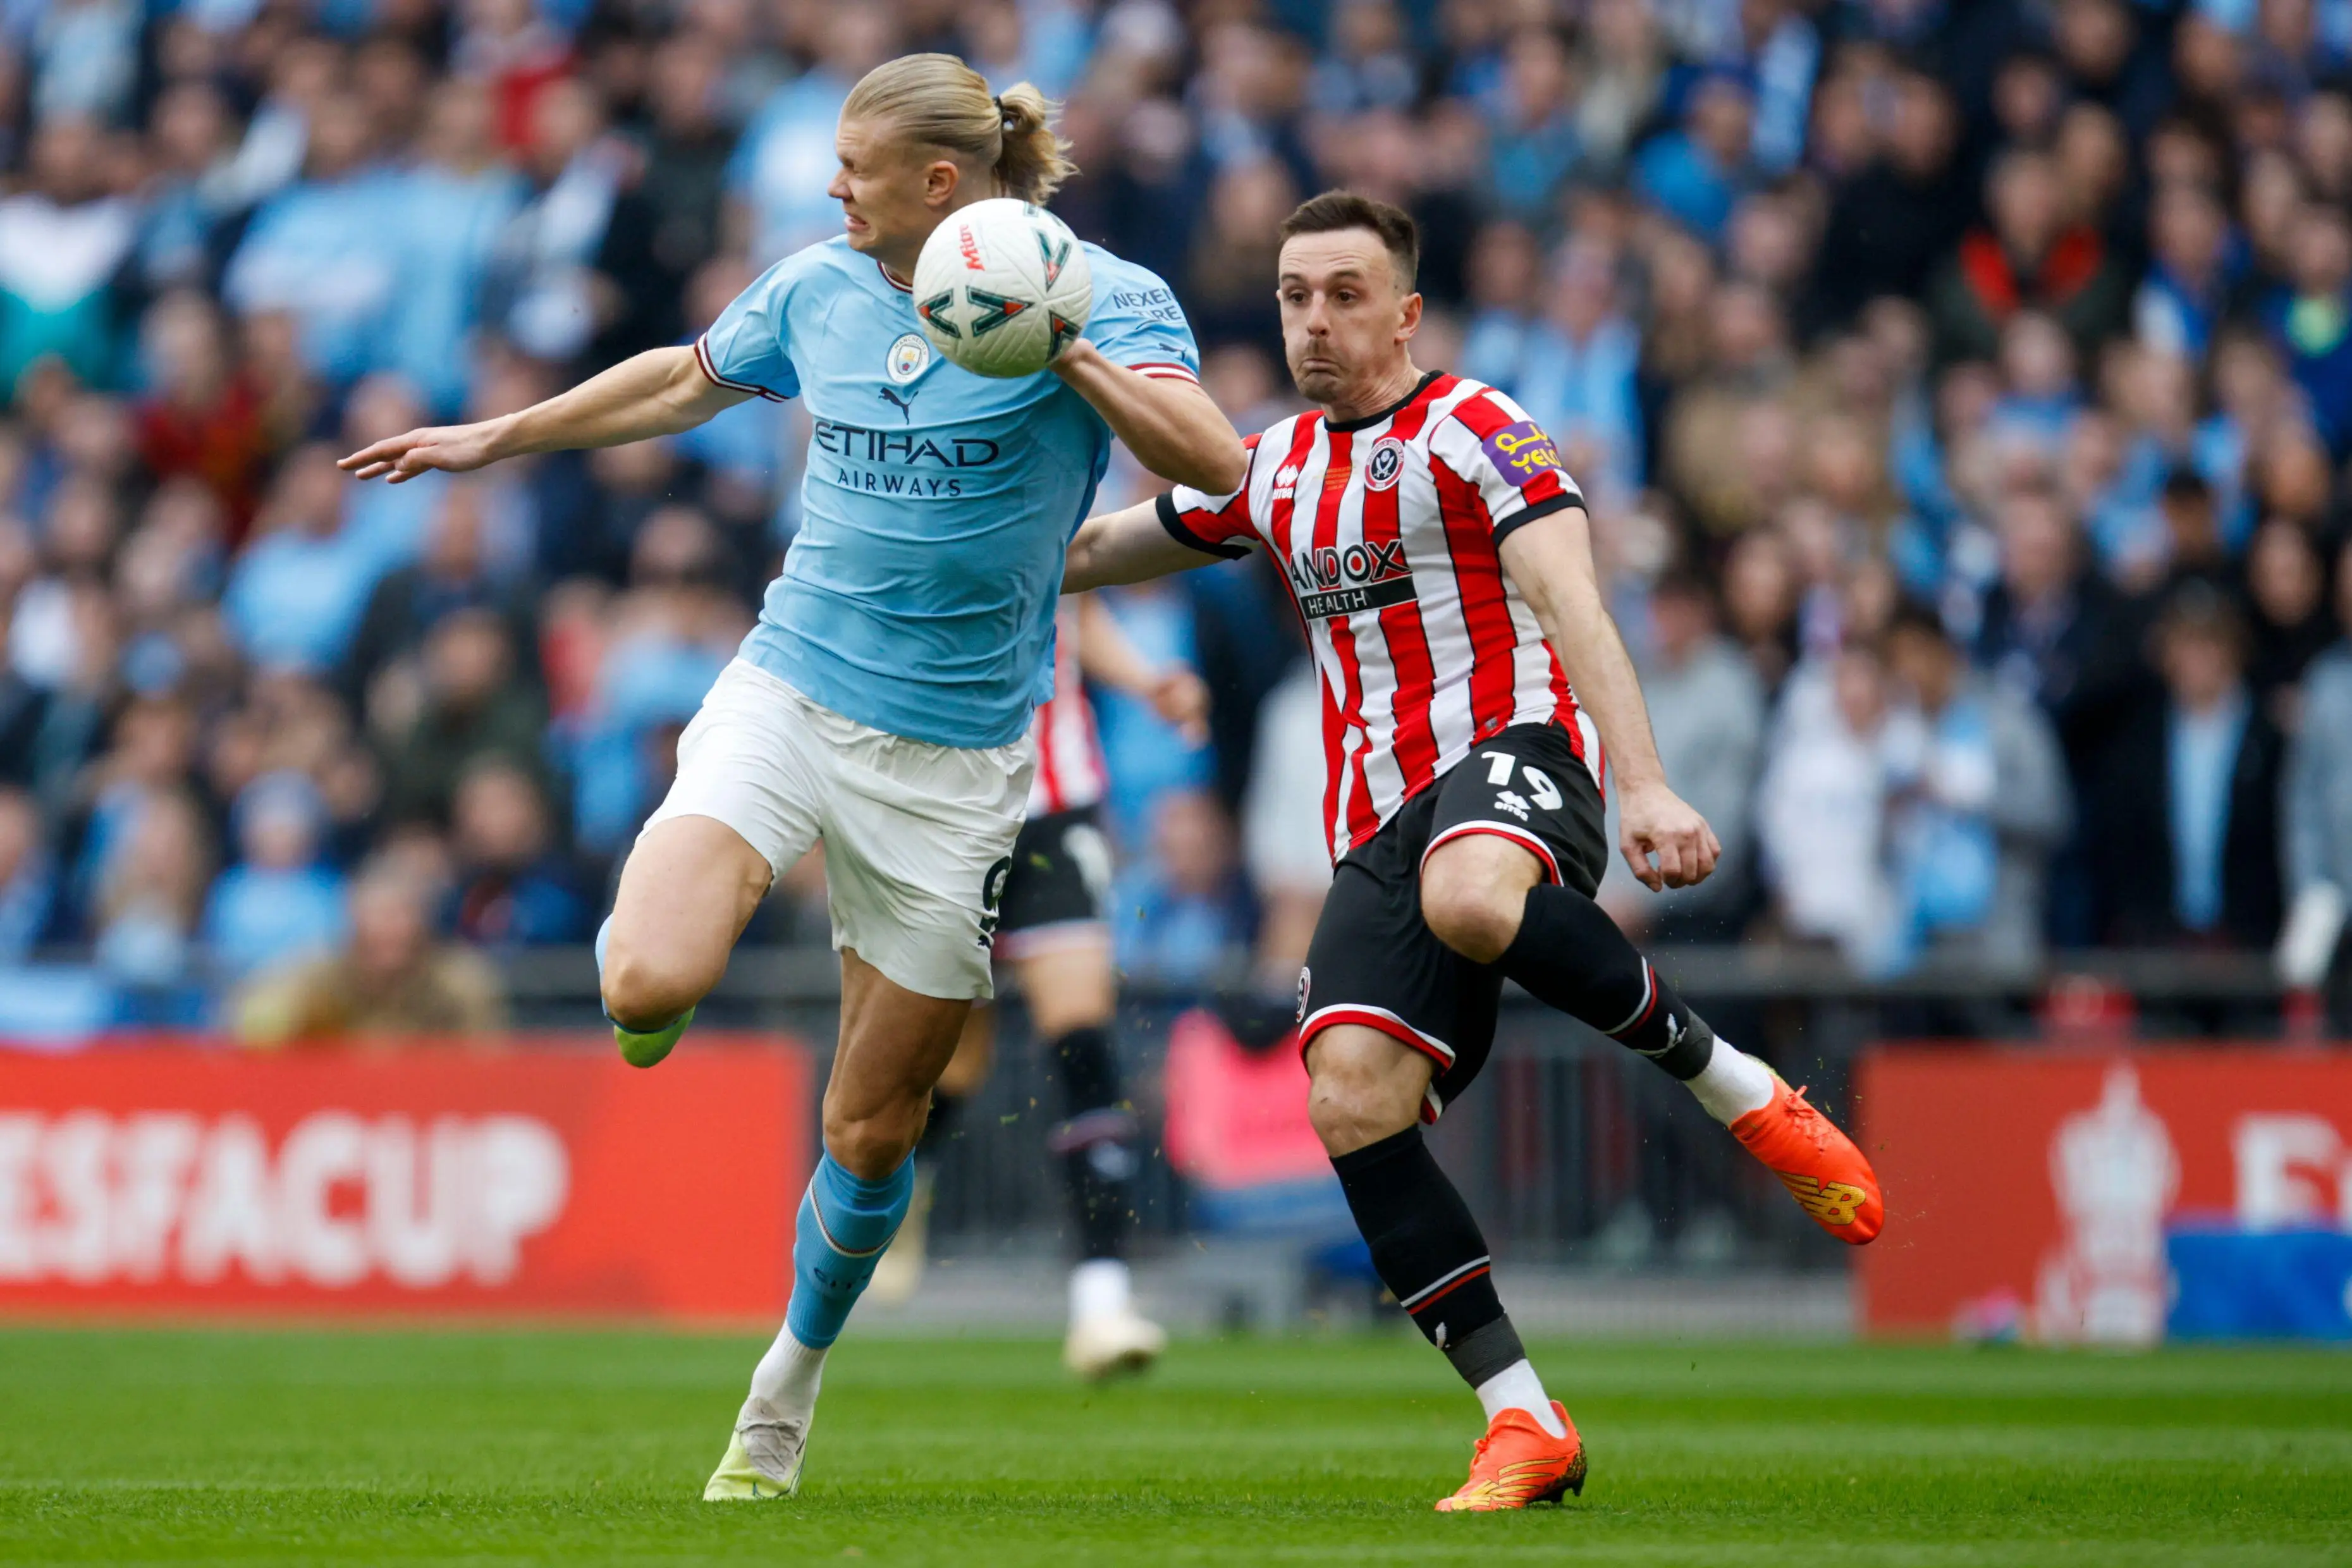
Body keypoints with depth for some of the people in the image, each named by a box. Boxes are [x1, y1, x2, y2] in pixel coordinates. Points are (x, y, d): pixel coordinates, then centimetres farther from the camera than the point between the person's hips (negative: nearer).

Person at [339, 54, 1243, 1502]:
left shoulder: (1096, 293, -8)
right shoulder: (816, 290, 5)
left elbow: (1216, 464, -22)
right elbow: (690, 379, 25)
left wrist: (1065, 347, -32)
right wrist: (495, 440, 31)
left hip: (957, 759, -2)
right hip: (788, 692, 2)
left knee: (872, 1132, 6)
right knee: (650, 986, -26)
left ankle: (789, 1387, 32)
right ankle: (666, 939, 13)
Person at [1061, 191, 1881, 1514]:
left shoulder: (1474, 432, -2)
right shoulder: (1277, 470, 20)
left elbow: (1572, 605, -16)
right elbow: (1103, 548, 38)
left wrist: (1645, 785, -28)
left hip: (1510, 752, -6)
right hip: (1379, 833, 6)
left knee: (1468, 897, -43)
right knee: (1353, 1103, -17)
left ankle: (1742, 1092, -22)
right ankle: (1526, 1425, -15)